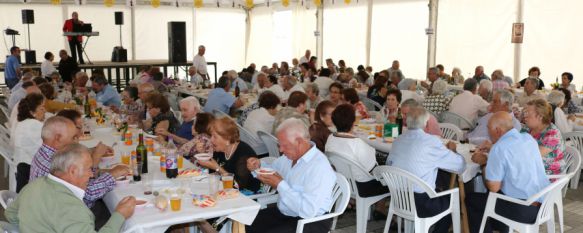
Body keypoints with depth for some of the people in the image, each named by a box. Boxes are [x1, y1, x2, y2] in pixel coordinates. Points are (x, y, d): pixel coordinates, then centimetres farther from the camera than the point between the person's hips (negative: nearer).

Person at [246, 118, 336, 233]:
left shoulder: (319, 167, -25)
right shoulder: (290, 156, 2)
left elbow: (308, 210, -31)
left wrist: (280, 185, -25)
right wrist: (258, 166, 0)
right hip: (282, 213, 8)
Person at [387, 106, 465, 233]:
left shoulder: (398, 140, 1)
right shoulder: (431, 141, -16)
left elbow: (389, 163, 18)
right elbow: (461, 166, -10)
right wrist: (451, 150, 12)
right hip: (420, 205, -6)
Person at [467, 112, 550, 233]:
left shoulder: (499, 148, -19)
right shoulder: (528, 138, 4)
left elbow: (493, 187, -15)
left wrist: (485, 165, 0)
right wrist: (487, 159, 16)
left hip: (523, 210, -8)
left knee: (471, 199, 10)